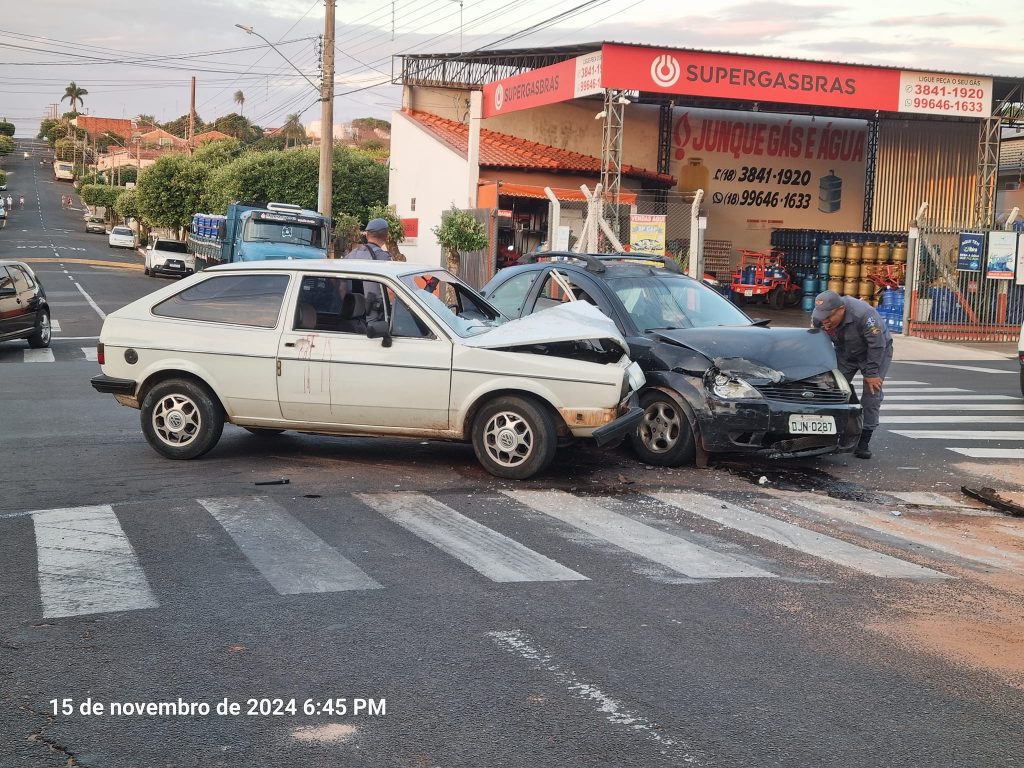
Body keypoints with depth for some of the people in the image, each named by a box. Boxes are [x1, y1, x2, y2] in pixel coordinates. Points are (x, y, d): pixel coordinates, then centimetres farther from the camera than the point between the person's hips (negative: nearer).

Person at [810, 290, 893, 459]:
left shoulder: (864, 314, -38)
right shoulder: (818, 318, -21)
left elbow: (877, 345, -29)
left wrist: (871, 373, -25)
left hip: (876, 352, -5)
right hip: (845, 353, 5)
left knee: (872, 392, -12)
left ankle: (863, 443, -11)